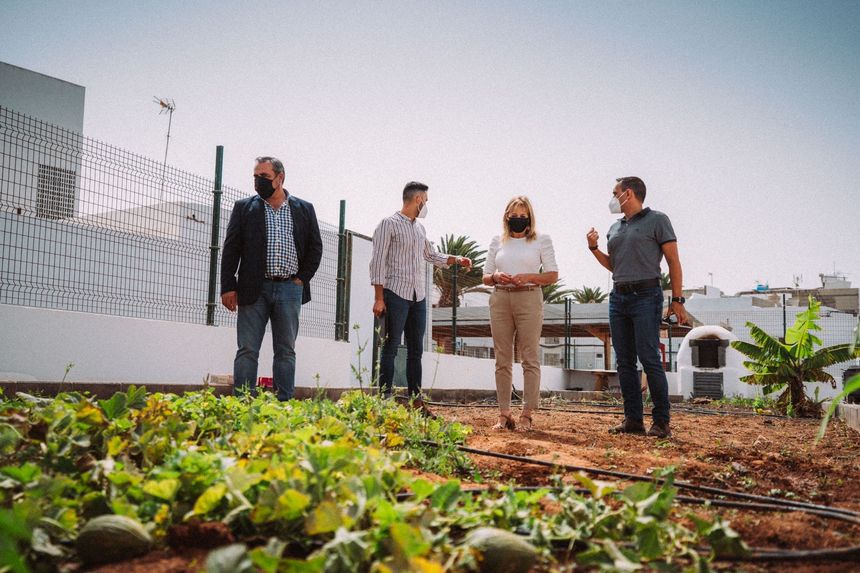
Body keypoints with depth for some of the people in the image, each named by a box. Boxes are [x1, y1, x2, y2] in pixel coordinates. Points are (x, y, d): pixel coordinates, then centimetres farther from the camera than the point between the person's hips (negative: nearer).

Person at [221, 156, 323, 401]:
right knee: (247, 350, -2)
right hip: (254, 289, -1)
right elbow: (231, 250, 4)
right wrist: (228, 287, -4)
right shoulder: (244, 208, 8)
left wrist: (302, 279, 2)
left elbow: (315, 248, 12)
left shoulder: (304, 209, 10)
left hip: (290, 289, 1)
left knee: (286, 351, 4)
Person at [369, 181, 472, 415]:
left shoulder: (420, 228, 18)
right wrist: (379, 298, -15)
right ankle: (385, 400, -2)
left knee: (416, 350, 7)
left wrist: (456, 260, 19)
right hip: (396, 294, -7)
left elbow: (431, 255, 33)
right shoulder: (389, 224, -4)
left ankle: (416, 401, 12)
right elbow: (378, 262, -9)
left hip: (418, 297, 7)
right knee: (391, 348, -5)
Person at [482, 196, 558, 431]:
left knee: (530, 358, -4)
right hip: (500, 299, 3)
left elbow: (553, 275, 2)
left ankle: (527, 414, -1)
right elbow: (485, 277, 15)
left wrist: (529, 277, -13)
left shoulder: (541, 240, 7)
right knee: (502, 359, 3)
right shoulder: (497, 242, 15)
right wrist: (496, 277, -7)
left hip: (528, 299, -3)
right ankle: (504, 414, 7)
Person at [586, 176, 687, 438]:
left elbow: (674, 262, -3)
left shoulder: (657, 220, 0)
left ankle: (661, 421, -5)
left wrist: (677, 300, -10)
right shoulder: (615, 228, 18)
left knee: (649, 358, -11)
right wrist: (594, 248, 10)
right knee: (624, 362, 4)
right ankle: (633, 419, 9)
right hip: (618, 297, 7)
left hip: (646, 296, -7)